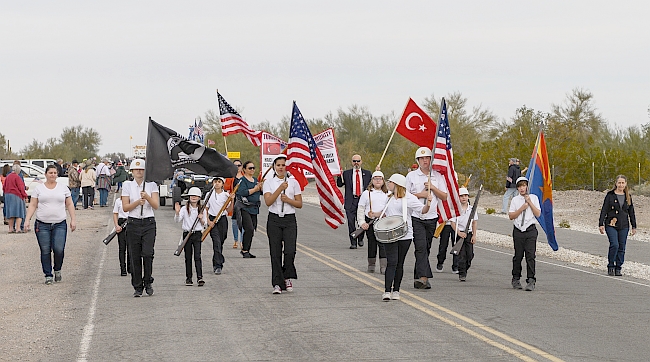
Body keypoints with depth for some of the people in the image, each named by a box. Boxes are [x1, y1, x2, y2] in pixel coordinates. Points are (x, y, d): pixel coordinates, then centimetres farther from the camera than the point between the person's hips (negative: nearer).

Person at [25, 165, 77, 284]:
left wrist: (73, 220, 4)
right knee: (45, 251, -1)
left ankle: (57, 270, 13)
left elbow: (69, 205, 12)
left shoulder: (63, 188, 9)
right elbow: (32, 205, 5)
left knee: (59, 249, -13)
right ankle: (48, 275, 9)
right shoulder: (39, 188, 6)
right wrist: (27, 220, -5)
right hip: (42, 224, 0)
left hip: (59, 224, 0)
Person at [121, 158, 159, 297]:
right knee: (135, 257, 0)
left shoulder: (152, 185, 6)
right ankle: (137, 287, 9)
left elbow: (156, 206, -2)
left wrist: (147, 197, -19)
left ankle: (148, 282, 4)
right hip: (133, 223, 1)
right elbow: (125, 207, 1)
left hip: (149, 223, -1)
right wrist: (138, 202, -14)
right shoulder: (127, 185, 6)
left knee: (147, 253, -14)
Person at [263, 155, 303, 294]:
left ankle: (287, 278, 9)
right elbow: (268, 201, -10)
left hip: (290, 220, 0)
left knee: (290, 251, -14)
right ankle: (277, 284, 4)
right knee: (275, 253, -2)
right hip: (274, 220, 0)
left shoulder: (293, 182, 7)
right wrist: (280, 188, -19)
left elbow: (299, 204, 6)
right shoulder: (269, 182, 4)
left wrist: (288, 200, -11)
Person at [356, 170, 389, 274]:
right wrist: (362, 222, -6)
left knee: (383, 243, -8)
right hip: (370, 222, 0)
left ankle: (383, 267, -8)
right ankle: (371, 265, 18)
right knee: (372, 243, 6)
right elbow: (360, 209, 4)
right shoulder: (366, 193, 6)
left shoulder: (388, 194, 11)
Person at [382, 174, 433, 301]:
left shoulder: (409, 198, -4)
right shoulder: (389, 198, 15)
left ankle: (396, 290, 16)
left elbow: (423, 210, -11)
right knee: (392, 262, -9)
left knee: (399, 264, 6)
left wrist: (428, 204, -30)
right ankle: (387, 291, -14)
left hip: (405, 236, -3)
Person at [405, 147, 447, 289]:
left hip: (431, 217, 3)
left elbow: (444, 197, 6)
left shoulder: (438, 176, 9)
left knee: (426, 249, 7)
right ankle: (424, 277, -22)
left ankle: (418, 279, 15)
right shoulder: (411, 176, 3)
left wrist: (432, 187, -7)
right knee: (421, 247, -15)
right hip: (416, 217, -3)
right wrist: (419, 195, -9)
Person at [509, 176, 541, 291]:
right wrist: (522, 208, -9)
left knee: (530, 256, -8)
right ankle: (516, 279, 18)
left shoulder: (533, 198, 7)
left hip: (530, 230, -1)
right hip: (518, 230, 1)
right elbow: (511, 216, 1)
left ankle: (531, 281, -9)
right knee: (518, 256, 6)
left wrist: (530, 202, -7)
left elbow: (538, 214, -1)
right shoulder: (515, 200, 9)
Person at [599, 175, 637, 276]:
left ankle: (618, 268, 12)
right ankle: (610, 266, -4)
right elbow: (604, 210, -2)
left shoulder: (628, 197, 11)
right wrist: (601, 224, -8)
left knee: (622, 248, 3)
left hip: (624, 226, 4)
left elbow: (631, 212, 17)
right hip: (611, 225, -4)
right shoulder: (610, 195, -1)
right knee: (614, 245, -18)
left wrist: (634, 226, 14)